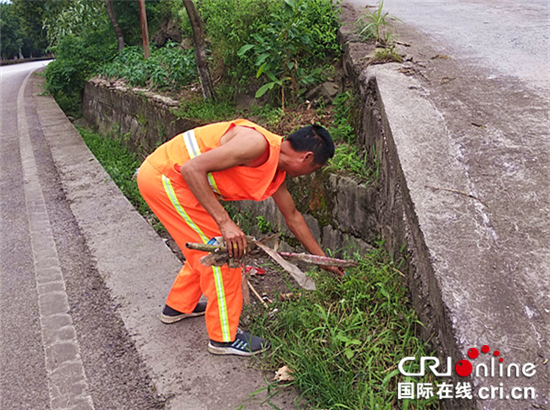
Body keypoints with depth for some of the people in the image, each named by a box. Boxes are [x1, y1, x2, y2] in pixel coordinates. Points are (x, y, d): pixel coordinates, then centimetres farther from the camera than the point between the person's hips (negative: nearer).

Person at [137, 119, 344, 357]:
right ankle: (224, 338, 7)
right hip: (163, 176, -9)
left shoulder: (276, 171, 7)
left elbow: (293, 217, 21)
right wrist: (225, 222, -29)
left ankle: (178, 307, 40)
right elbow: (192, 168, -28)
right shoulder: (258, 144, -22)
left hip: (164, 176, 9)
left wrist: (323, 260, 28)